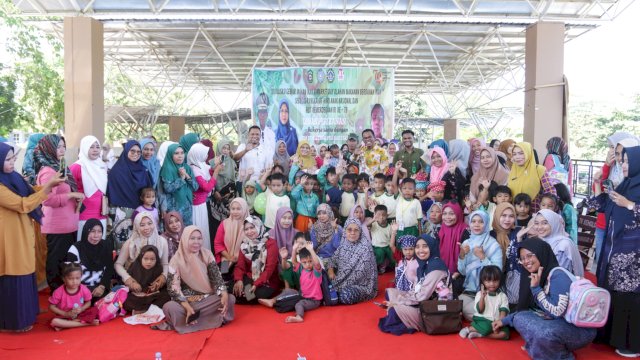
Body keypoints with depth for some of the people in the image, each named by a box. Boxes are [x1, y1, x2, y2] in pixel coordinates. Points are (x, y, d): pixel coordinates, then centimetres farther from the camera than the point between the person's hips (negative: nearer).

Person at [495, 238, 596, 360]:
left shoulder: (558, 275, -21)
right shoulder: (539, 277, 4)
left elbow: (557, 312, -29)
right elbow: (526, 310, 13)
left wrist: (536, 288, -23)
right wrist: (505, 320, 12)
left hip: (581, 329, -8)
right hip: (558, 325, 8)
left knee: (544, 332, -34)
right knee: (520, 318, -4)